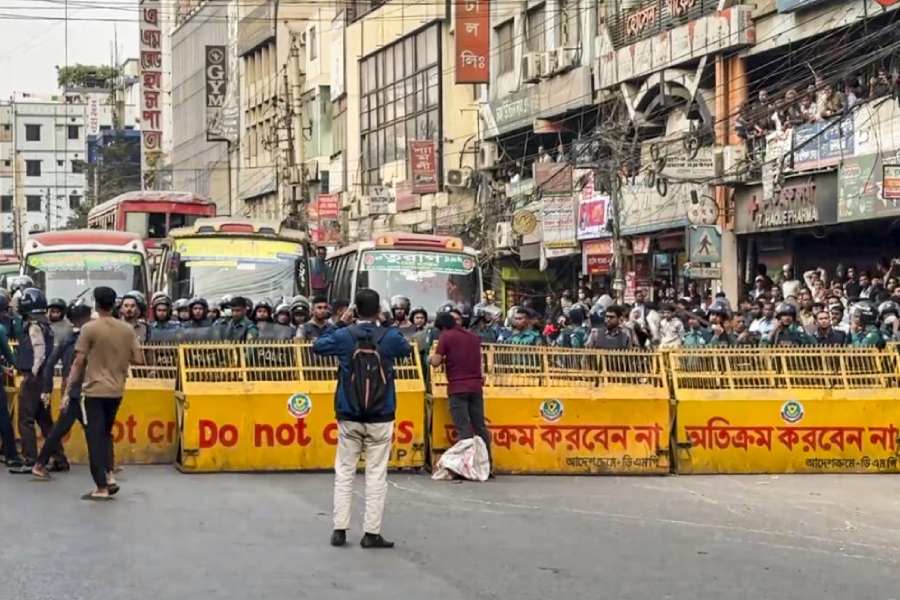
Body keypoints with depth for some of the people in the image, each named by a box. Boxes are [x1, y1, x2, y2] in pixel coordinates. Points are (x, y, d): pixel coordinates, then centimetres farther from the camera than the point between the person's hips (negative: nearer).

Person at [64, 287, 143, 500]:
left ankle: (101, 488, -2)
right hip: (116, 391, 5)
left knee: (95, 438, 0)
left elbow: (79, 363, -9)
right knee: (106, 433, 22)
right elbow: (138, 360, 4)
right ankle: (109, 476, 10)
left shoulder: (89, 329, -9)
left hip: (94, 391, -5)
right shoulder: (127, 330, 2)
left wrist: (67, 391, -3)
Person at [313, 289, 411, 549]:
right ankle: (371, 533, 2)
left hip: (349, 418, 1)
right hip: (380, 420, -1)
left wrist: (340, 324, 15)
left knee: (344, 472, 10)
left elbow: (317, 346, 12)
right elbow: (406, 350, 16)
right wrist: (388, 327, 17)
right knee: (376, 475, 3)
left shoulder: (343, 336, -6)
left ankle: (340, 530, 8)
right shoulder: (390, 336, -6)